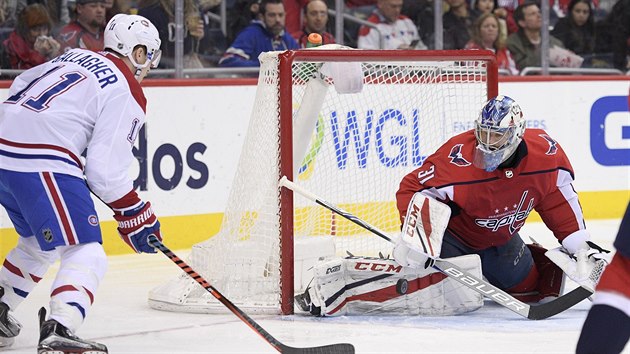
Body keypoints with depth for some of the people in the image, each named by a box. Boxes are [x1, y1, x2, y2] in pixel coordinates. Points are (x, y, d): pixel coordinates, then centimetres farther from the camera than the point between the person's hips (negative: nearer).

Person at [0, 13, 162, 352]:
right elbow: (105, 169, -8)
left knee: (38, 243, 30)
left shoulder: (76, 57, 22)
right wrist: (136, 217, 2)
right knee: (86, 255, -11)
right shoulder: (127, 94, -1)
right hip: (42, 165, -9)